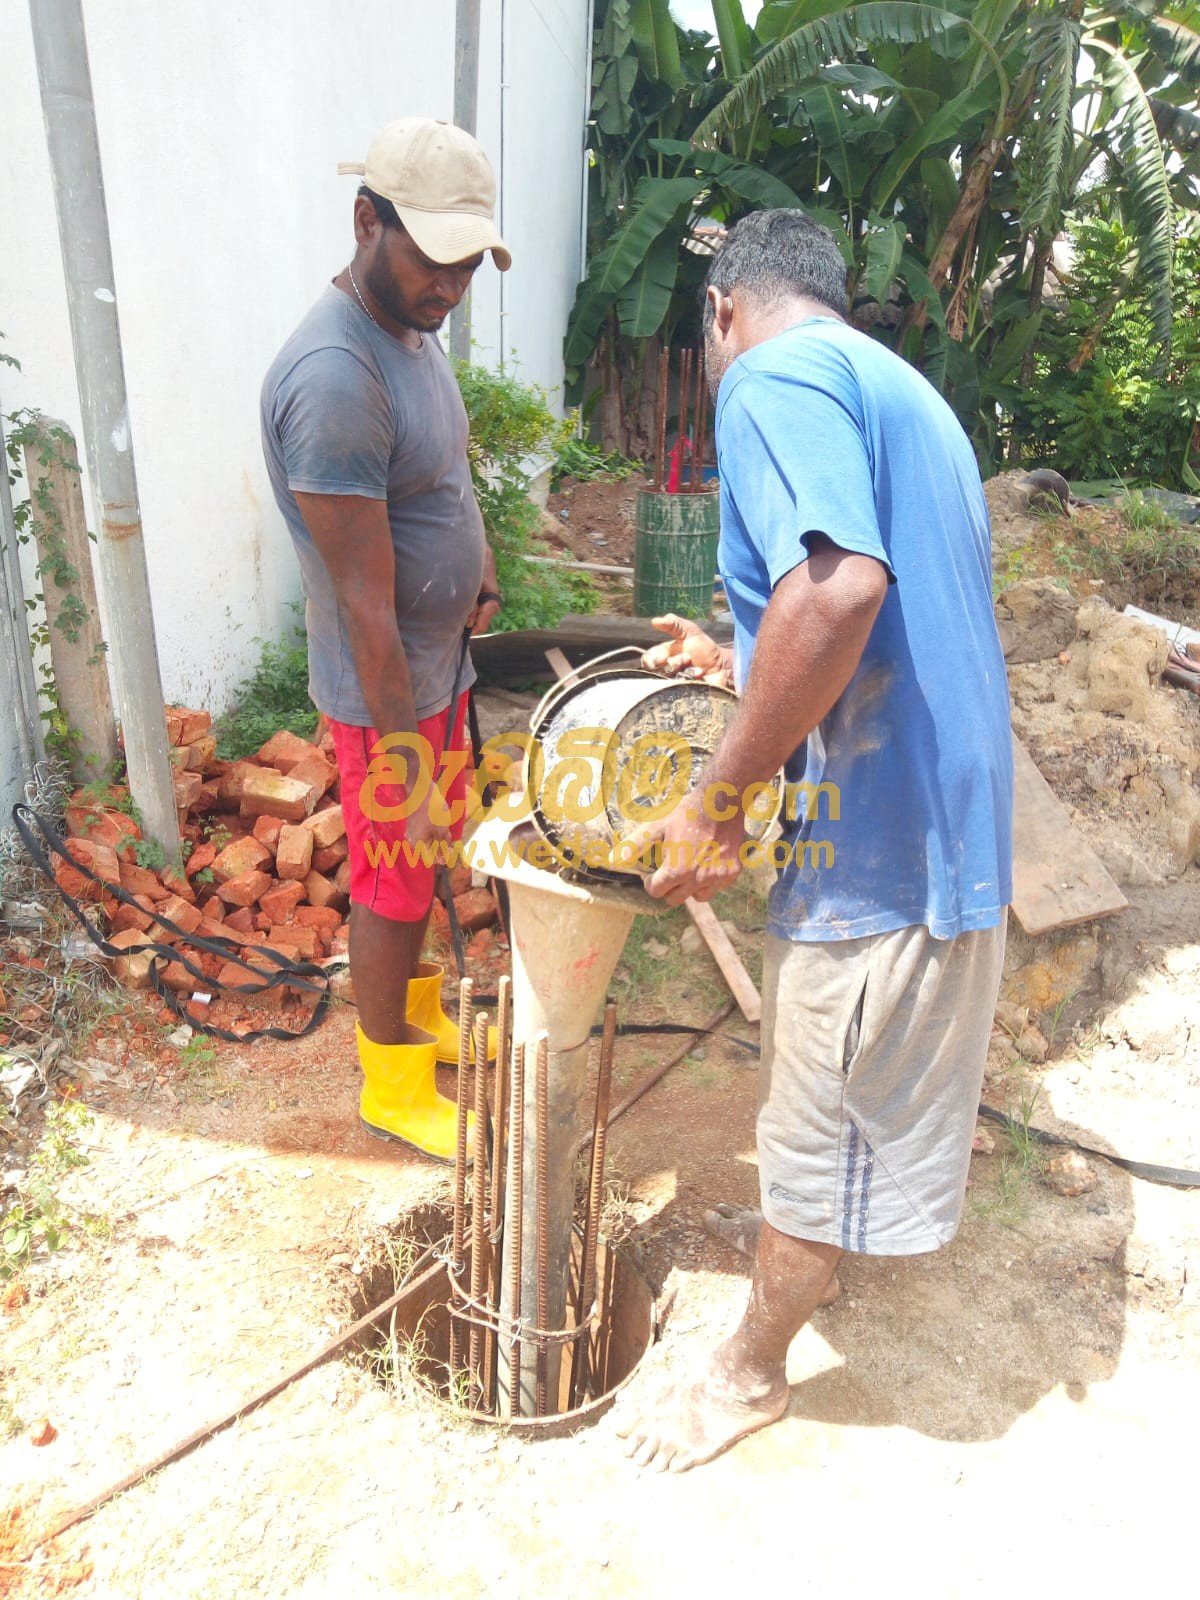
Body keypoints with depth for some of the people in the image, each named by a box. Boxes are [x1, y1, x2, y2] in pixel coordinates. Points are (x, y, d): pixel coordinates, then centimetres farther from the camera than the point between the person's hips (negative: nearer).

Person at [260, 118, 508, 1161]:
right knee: (394, 880, 8)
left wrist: (478, 566, 4)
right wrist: (406, 762, -25)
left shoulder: (413, 327, 4)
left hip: (443, 663, 9)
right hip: (384, 689, -9)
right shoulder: (332, 378, -27)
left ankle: (418, 1007, 47)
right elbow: (367, 606, -28)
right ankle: (392, 1083, 30)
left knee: (427, 861, 23)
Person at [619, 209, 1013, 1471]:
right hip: (942, 816, 10)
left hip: (878, 838, -10)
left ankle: (751, 1369, 34)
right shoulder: (894, 389, 18)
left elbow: (839, 587, -32)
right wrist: (742, 667, 24)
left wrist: (715, 798, -24)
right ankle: (804, 1239, 55)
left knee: (822, 1120, 10)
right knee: (824, 1084, 29)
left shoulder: (772, 375, -13)